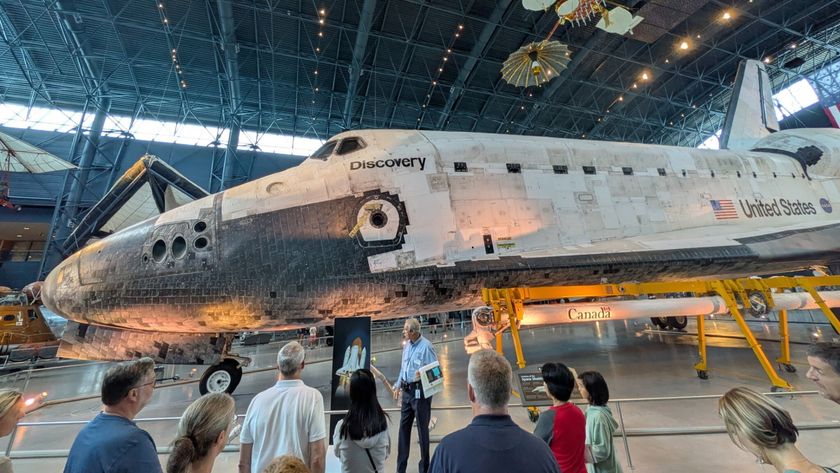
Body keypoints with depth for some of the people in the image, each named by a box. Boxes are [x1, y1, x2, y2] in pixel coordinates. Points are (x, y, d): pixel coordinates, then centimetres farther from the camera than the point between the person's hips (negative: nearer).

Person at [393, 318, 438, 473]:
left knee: (422, 428, 8)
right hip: (407, 390, 7)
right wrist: (398, 385, 14)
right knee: (403, 426, 15)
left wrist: (422, 374, -33)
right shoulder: (406, 345, 6)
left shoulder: (426, 346, -19)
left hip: (420, 391, -7)